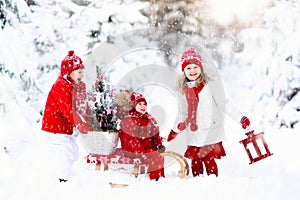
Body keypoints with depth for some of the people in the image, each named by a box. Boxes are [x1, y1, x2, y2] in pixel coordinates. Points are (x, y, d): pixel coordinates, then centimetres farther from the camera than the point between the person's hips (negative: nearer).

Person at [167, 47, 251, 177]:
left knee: (208, 159, -11)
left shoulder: (209, 85, -5)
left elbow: (223, 104, -5)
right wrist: (176, 130, 28)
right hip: (194, 134, 5)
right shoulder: (186, 89, 11)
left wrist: (240, 118, -12)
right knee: (195, 161, 6)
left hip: (209, 131, -5)